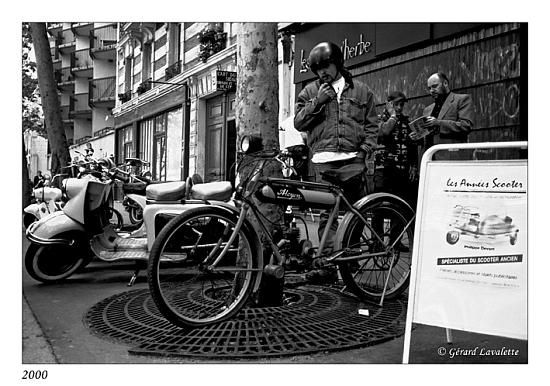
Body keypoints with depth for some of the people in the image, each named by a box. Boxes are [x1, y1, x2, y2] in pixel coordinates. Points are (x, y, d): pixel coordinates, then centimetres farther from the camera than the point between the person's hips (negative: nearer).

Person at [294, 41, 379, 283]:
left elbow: (371, 124, 16)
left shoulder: (360, 91, 17)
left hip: (354, 157, 1)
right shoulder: (310, 92, 17)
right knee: (326, 211, -8)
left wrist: (367, 148, 1)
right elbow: (299, 123, 9)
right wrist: (317, 102, -2)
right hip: (324, 159, -1)